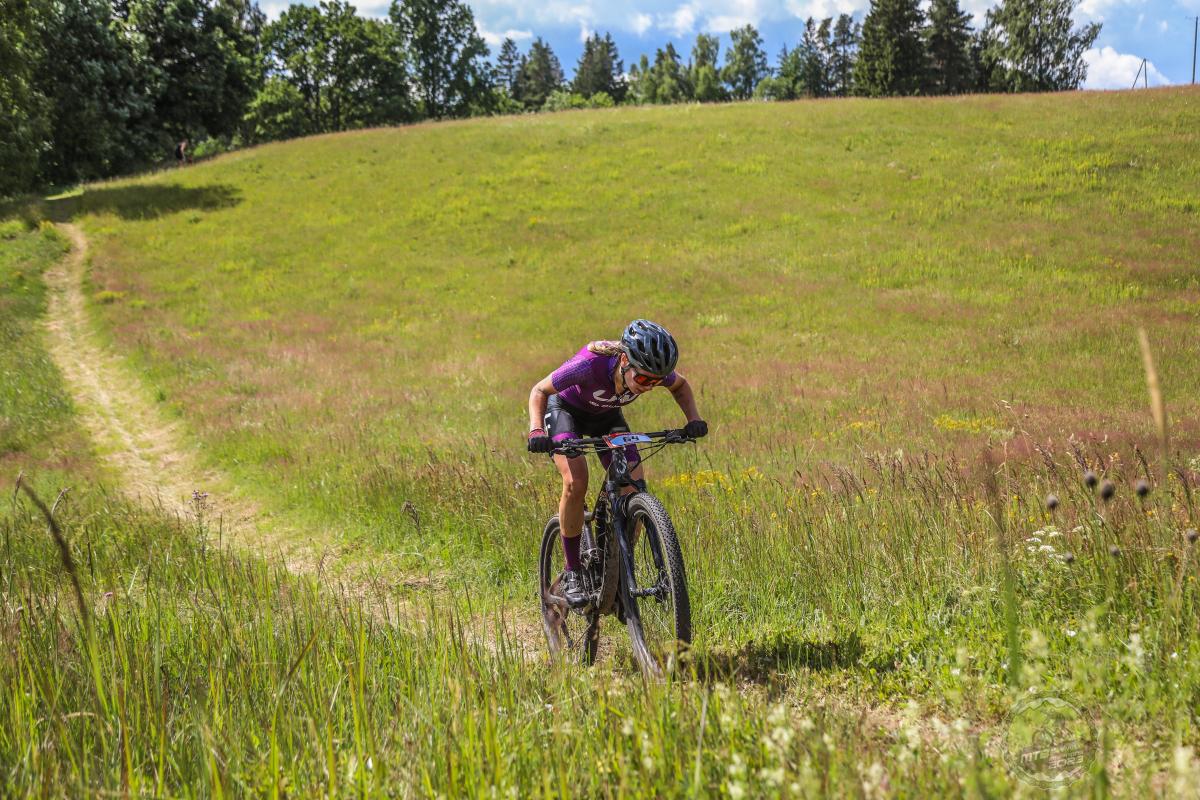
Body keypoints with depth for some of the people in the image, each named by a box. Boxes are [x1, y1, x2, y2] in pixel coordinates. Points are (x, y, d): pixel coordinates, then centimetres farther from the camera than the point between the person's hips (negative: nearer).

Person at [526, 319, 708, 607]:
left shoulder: (652, 369, -29)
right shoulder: (591, 363, -41)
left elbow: (680, 385, -4)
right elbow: (539, 391, -25)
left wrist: (693, 418, -21)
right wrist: (537, 430, -42)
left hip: (606, 415, 4)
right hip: (566, 408, -4)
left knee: (634, 491, -12)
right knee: (576, 482, -27)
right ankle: (572, 573, -12)